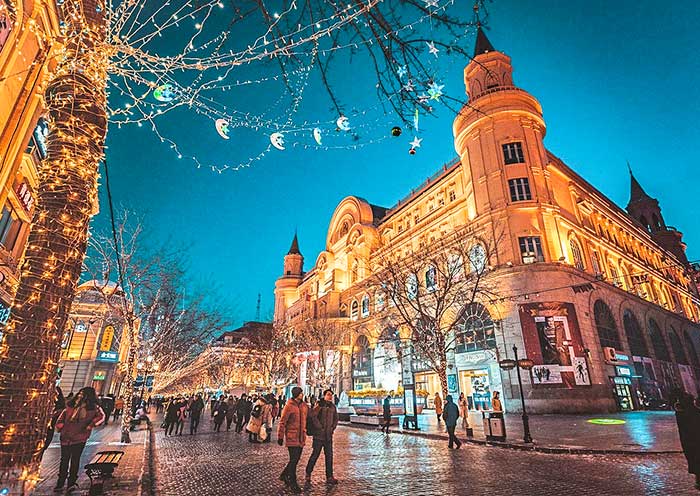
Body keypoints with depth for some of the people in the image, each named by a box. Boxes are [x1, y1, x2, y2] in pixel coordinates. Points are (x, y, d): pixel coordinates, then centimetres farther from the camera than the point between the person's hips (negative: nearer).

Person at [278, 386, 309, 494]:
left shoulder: (305, 406, 6)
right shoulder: (289, 406, -14)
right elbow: (282, 422, -11)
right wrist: (280, 437, -9)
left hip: (301, 437, 6)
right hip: (292, 437, -6)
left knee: (296, 459, 15)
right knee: (293, 460, -1)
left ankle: (284, 475, 35)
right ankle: (293, 484, 15)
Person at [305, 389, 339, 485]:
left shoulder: (333, 406, 9)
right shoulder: (319, 404, -10)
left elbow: (336, 418, 19)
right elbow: (312, 415, -21)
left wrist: (333, 427, 5)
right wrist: (319, 427, -19)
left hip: (329, 435, 6)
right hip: (319, 434, -6)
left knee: (329, 456, 8)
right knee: (315, 454, 4)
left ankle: (329, 477, 18)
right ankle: (308, 474, 23)